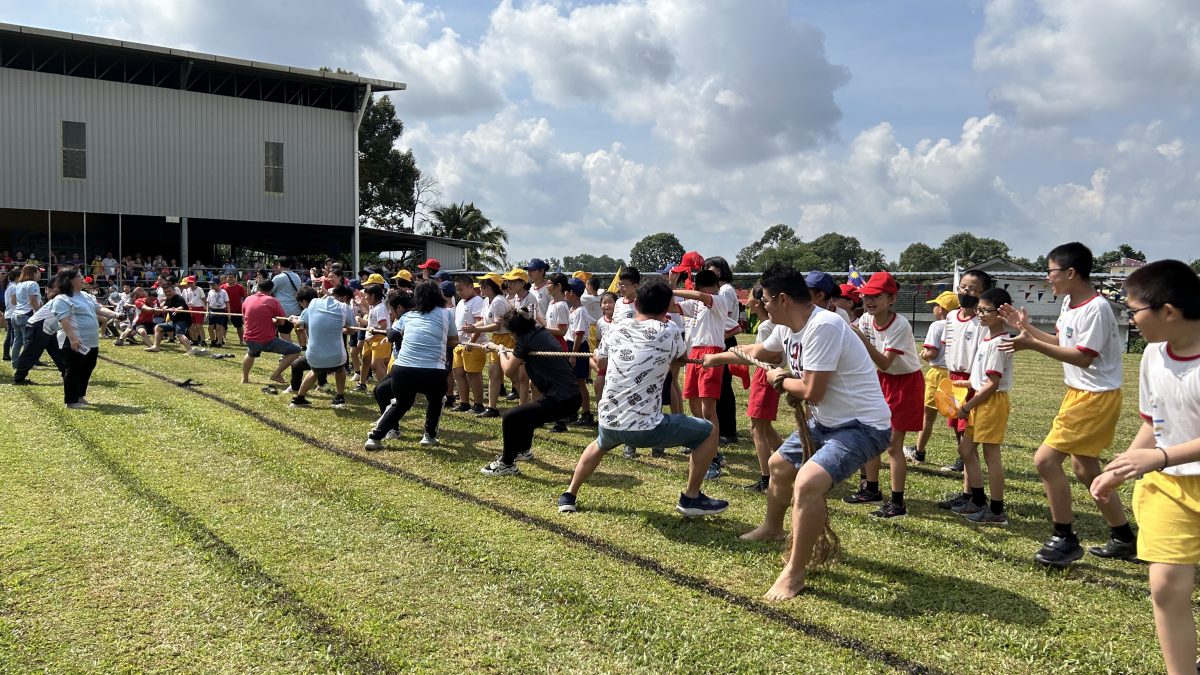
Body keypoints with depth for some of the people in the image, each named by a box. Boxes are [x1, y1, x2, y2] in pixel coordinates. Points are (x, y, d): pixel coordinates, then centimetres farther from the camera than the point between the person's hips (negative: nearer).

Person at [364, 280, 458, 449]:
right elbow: (454, 342, 24)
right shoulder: (446, 313, 11)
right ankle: (429, 435, 28)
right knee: (435, 400, 31)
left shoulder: (407, 316, 19)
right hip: (433, 372, -2)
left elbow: (397, 333, 39)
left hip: (402, 370, 3)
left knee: (400, 404, 29)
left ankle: (374, 438, 21)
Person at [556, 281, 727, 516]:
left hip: (609, 423, 5)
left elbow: (600, 364, 25)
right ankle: (691, 498, 17)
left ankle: (569, 496, 39)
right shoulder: (668, 330, -5)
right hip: (646, 428, -5)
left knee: (600, 444, 41)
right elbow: (682, 358, 16)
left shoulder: (617, 328, 7)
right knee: (709, 431, 13)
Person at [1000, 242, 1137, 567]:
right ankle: (1124, 540, 30)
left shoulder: (1096, 308, -22)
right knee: (1086, 469, 17)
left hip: (1095, 397, -10)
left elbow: (1083, 357, -24)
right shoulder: (1069, 303, 8)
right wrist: (1026, 327, 8)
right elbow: (1061, 341, 16)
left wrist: (1032, 345, -28)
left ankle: (1064, 540, 1)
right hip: (1080, 393, 10)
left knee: (1045, 459, -12)